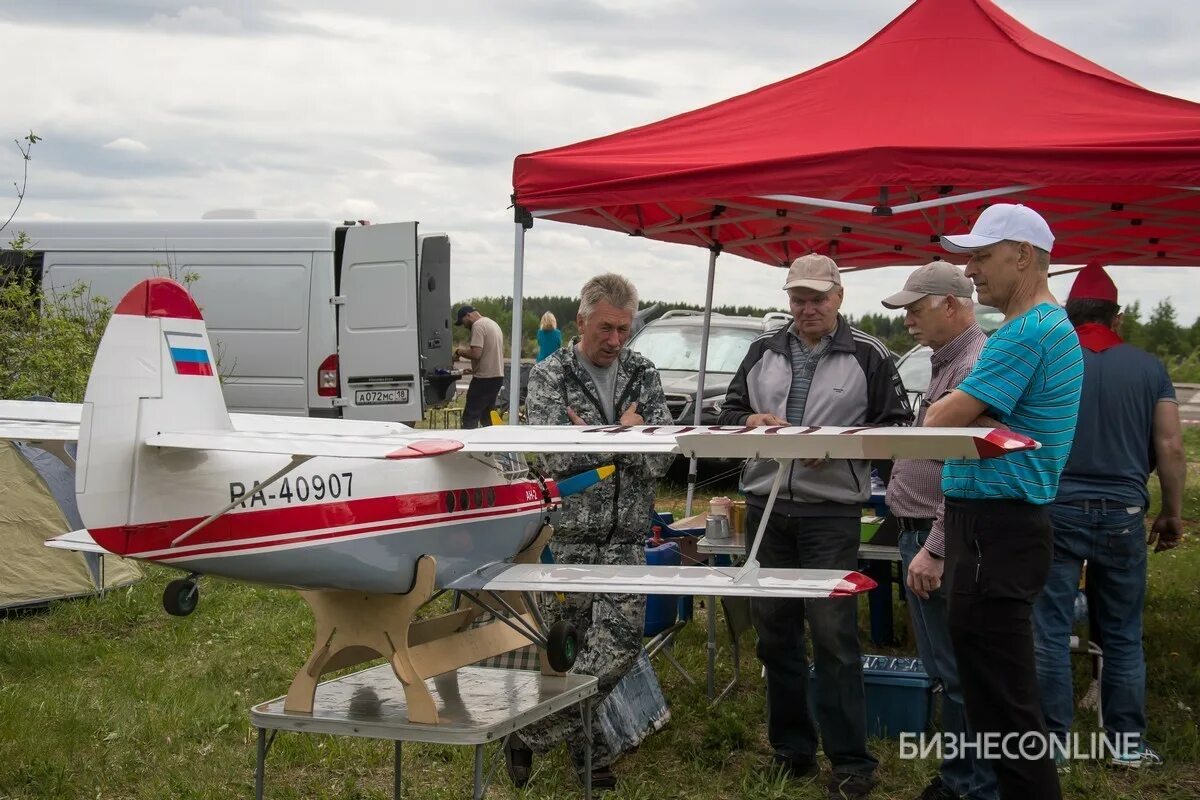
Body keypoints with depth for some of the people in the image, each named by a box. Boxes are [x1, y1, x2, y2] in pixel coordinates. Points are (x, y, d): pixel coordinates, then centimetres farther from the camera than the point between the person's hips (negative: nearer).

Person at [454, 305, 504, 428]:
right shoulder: (493, 324, 19)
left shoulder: (478, 325, -11)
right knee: (486, 416, 15)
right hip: (498, 376, 10)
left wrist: (460, 351, -4)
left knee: (470, 418, -8)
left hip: (484, 378, -10)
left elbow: (476, 353, -21)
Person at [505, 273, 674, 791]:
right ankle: (589, 753, 15)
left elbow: (660, 457, -3)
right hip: (568, 534, -3)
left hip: (626, 536, 3)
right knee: (574, 647, 1)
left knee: (621, 641, -7)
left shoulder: (643, 375, 8)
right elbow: (557, 456, -16)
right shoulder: (549, 376, -1)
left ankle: (534, 731, 4)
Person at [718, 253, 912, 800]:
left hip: (831, 512, -5)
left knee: (834, 634, -7)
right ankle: (791, 749, 22)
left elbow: (896, 425, -1)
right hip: (766, 508, 5)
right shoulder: (764, 351, 11)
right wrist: (752, 420, -7)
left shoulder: (868, 355, 0)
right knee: (775, 631, 10)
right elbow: (729, 413, 16)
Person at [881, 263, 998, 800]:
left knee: (960, 673, -4)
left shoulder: (976, 366, -17)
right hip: (922, 534, 11)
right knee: (946, 670, 17)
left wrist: (935, 549, -24)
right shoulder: (948, 363, 17)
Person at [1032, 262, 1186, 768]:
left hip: (1055, 509, -2)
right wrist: (1173, 514, 10)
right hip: (1122, 513, 2)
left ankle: (1051, 743, 5)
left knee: (1049, 632, 3)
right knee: (1123, 634, 11)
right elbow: (1170, 447, 1)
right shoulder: (1148, 367, 3)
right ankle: (1128, 742, 16)